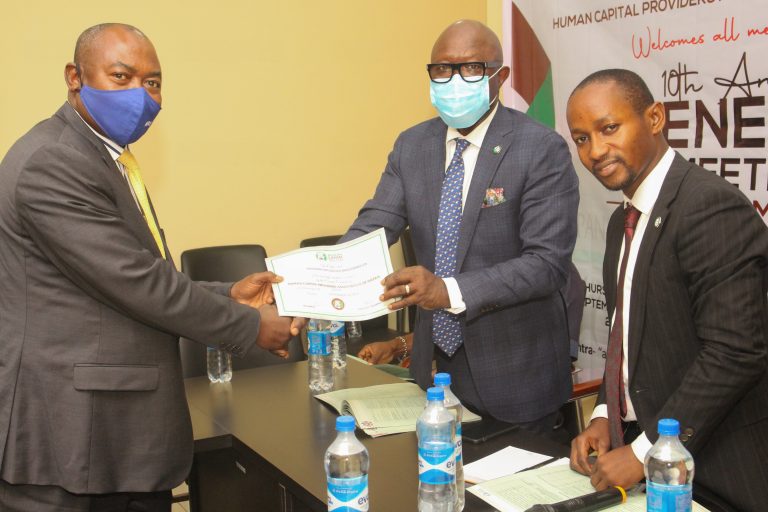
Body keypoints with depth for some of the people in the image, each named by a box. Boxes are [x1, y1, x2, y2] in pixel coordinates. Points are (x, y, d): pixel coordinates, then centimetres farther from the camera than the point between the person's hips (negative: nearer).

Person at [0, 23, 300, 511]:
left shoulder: (107, 158, 15)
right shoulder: (51, 161, -17)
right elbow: (134, 282, -20)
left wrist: (226, 295, 5)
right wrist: (249, 325, -11)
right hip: (70, 435, -9)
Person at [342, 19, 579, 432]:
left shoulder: (542, 150, -14)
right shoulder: (411, 146, 3)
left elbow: (548, 262, -21)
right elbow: (372, 227, -5)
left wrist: (450, 291, -34)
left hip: (514, 372, -4)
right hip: (434, 365, 5)